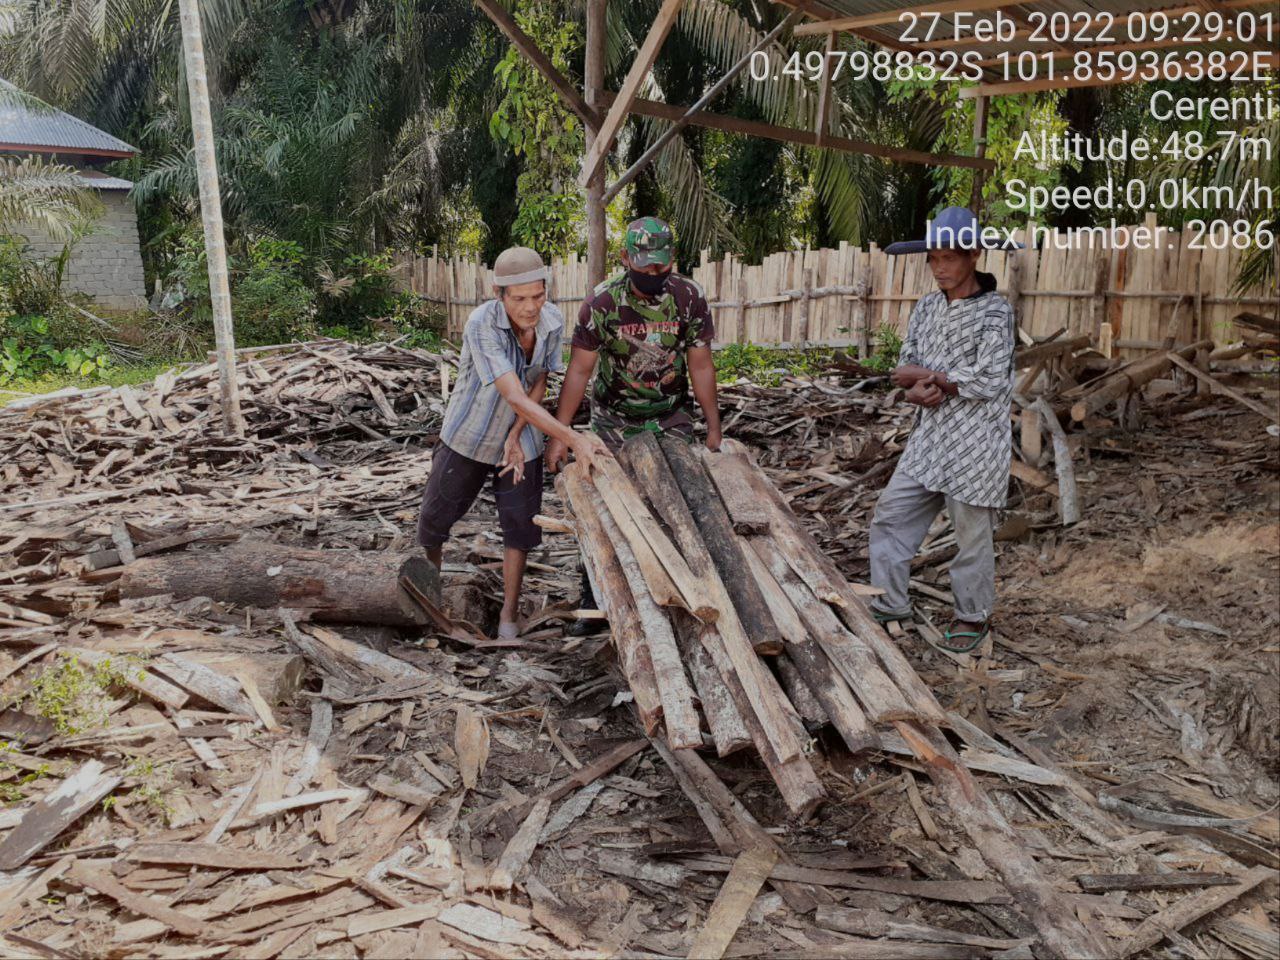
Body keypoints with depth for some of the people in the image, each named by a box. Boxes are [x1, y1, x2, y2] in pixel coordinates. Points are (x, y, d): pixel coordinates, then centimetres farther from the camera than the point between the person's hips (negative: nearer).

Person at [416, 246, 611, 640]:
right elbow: (516, 397, -36)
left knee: (520, 526, 5)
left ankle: (510, 611, 24)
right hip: (468, 437, -2)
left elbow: (539, 384, -5)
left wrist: (515, 437, -15)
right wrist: (574, 439, -43)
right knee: (434, 519, 12)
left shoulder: (552, 320, -15)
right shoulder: (482, 324, -31)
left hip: (521, 440, 3)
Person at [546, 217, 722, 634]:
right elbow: (579, 371, -13)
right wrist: (559, 435, -16)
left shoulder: (690, 298, -13)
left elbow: (701, 367, -5)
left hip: (672, 416, 1)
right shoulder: (602, 302, -17)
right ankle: (591, 603, 13)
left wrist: (714, 428, -4)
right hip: (614, 419, -1)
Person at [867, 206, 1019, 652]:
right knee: (891, 515, 7)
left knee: (972, 535, 6)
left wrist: (923, 374, -13)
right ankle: (889, 604, 20)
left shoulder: (994, 312, -11)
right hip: (929, 436, 6)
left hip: (975, 443, -6)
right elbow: (905, 370, 8)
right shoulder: (928, 307, 7)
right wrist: (922, 387, -16)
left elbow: (988, 382, -18)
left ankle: (974, 617, 25)